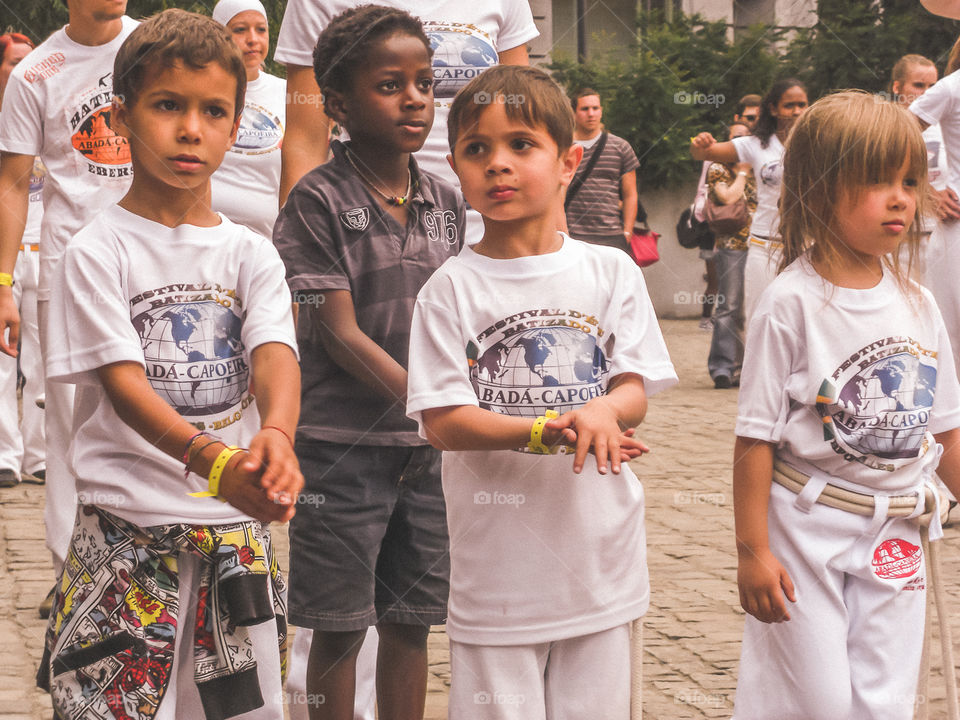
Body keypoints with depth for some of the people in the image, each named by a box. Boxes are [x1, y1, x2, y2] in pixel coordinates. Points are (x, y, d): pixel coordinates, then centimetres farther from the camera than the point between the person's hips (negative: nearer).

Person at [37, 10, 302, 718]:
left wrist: (275, 436, -33)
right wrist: (210, 459, -32)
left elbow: (275, 354, -9)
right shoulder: (97, 252, -4)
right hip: (127, 533, -3)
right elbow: (121, 379, -15)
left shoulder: (251, 254, 7)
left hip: (235, 532, 3)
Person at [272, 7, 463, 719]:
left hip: (429, 447, 5)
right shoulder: (319, 199, -8)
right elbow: (341, 335, -13)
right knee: (339, 626, 2)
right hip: (344, 445, -5)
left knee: (412, 621, 10)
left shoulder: (446, 201, 8)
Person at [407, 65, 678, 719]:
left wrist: (602, 410, -24)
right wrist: (545, 431, -23)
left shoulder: (611, 272, 3)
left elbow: (637, 393, 0)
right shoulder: (451, 289, -4)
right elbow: (442, 421, -9)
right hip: (497, 570, -2)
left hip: (600, 561, 2)